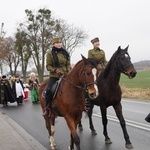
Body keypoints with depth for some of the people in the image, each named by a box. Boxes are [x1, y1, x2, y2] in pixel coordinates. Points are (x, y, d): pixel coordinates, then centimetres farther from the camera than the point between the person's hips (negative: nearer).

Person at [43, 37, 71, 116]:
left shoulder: (65, 53, 10)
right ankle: (47, 108, -3)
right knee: (49, 90, -20)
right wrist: (55, 70, -17)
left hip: (65, 76, 3)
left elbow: (68, 64, 14)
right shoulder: (50, 53, 1)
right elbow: (48, 66, -1)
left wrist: (69, 72, -3)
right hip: (54, 76, -3)